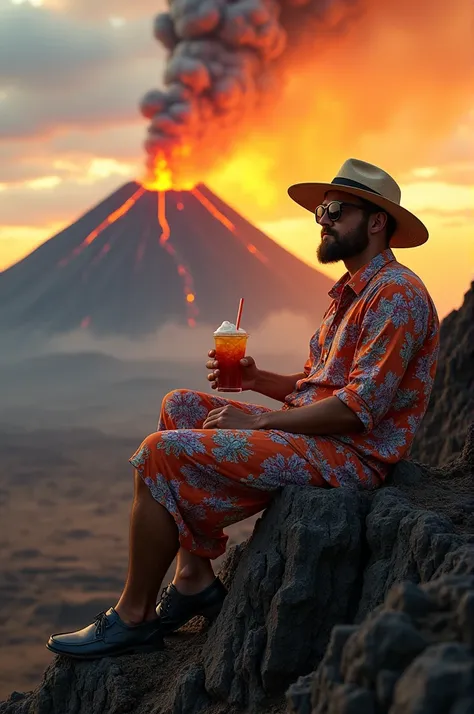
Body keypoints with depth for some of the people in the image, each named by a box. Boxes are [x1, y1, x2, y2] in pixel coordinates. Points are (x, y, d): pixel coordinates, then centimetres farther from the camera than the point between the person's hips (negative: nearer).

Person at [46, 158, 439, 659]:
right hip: (315, 431, 11)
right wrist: (257, 379, 3)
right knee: (181, 406, 8)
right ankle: (194, 578, 1)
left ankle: (133, 617, -4)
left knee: (163, 451, -16)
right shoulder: (350, 291, 19)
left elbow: (360, 407, -22)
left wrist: (261, 418, -16)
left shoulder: (397, 294, -14)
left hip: (352, 455, -11)